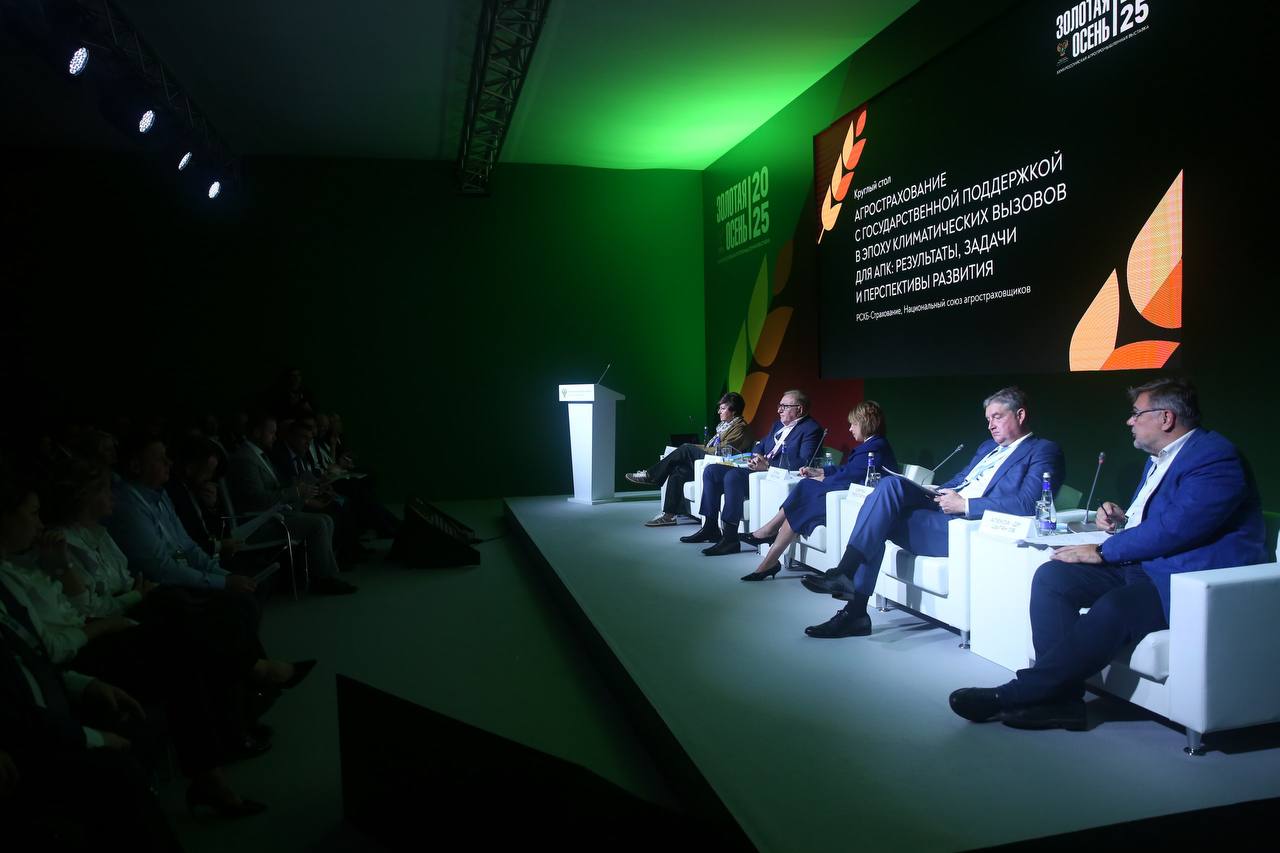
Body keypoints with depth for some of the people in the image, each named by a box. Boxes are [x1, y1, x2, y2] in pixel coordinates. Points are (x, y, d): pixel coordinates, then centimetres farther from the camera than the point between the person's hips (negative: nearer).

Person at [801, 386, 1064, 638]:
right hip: (943, 508, 8)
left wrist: (965, 505, -17)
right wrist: (939, 494, 2)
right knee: (891, 484, -19)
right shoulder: (988, 447, 29)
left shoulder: (1044, 451, 3)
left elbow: (1027, 503, -14)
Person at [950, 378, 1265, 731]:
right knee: (1052, 577, -9)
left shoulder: (1215, 457, -13)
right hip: (1142, 566, 10)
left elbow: (1174, 528, -23)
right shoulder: (1160, 457, 18)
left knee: (1114, 608, -35)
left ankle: (1015, 694, -28)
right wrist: (1122, 520, 7)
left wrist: (1102, 552, -16)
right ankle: (1060, 697, -16)